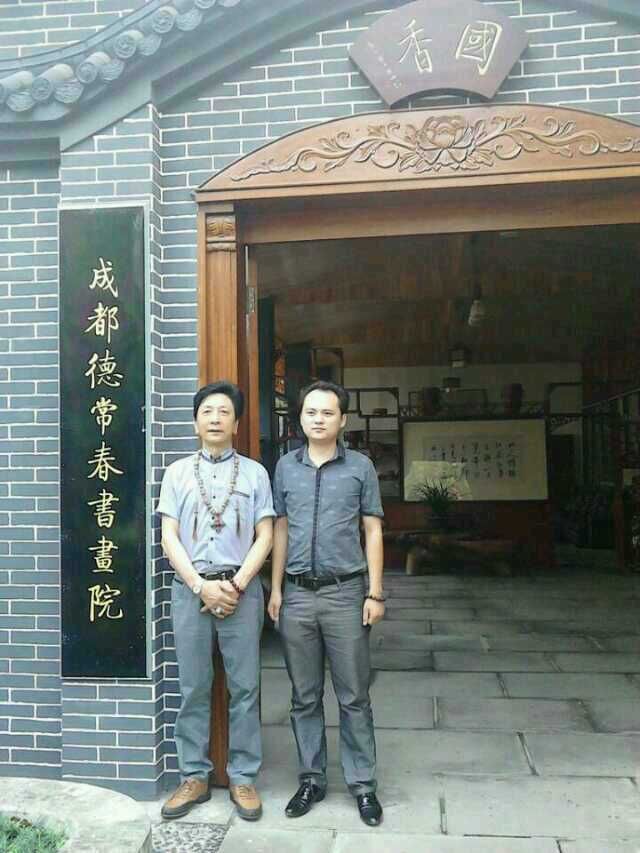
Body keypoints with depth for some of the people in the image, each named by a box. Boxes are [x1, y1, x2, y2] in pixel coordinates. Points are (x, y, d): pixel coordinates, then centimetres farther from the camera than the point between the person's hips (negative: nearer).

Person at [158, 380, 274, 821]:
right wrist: (201, 585, -9)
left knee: (244, 687, 4)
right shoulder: (178, 472, 7)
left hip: (242, 588, -1)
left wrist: (236, 585, -10)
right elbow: (170, 538, 2)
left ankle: (243, 777, 16)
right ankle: (195, 777, 20)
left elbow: (265, 536, 1)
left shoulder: (254, 472, 4)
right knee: (194, 688, 8)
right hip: (189, 588, 1)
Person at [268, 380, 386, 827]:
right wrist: (276, 589, 6)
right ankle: (312, 779, 26)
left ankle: (363, 784, 20)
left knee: (354, 696, 6)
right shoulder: (286, 466, 7)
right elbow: (281, 530, 10)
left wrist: (375, 593, -3)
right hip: (297, 594, 2)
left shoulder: (360, 466, 0)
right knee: (305, 696, 12)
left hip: (345, 592, -2)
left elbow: (373, 531, 1)